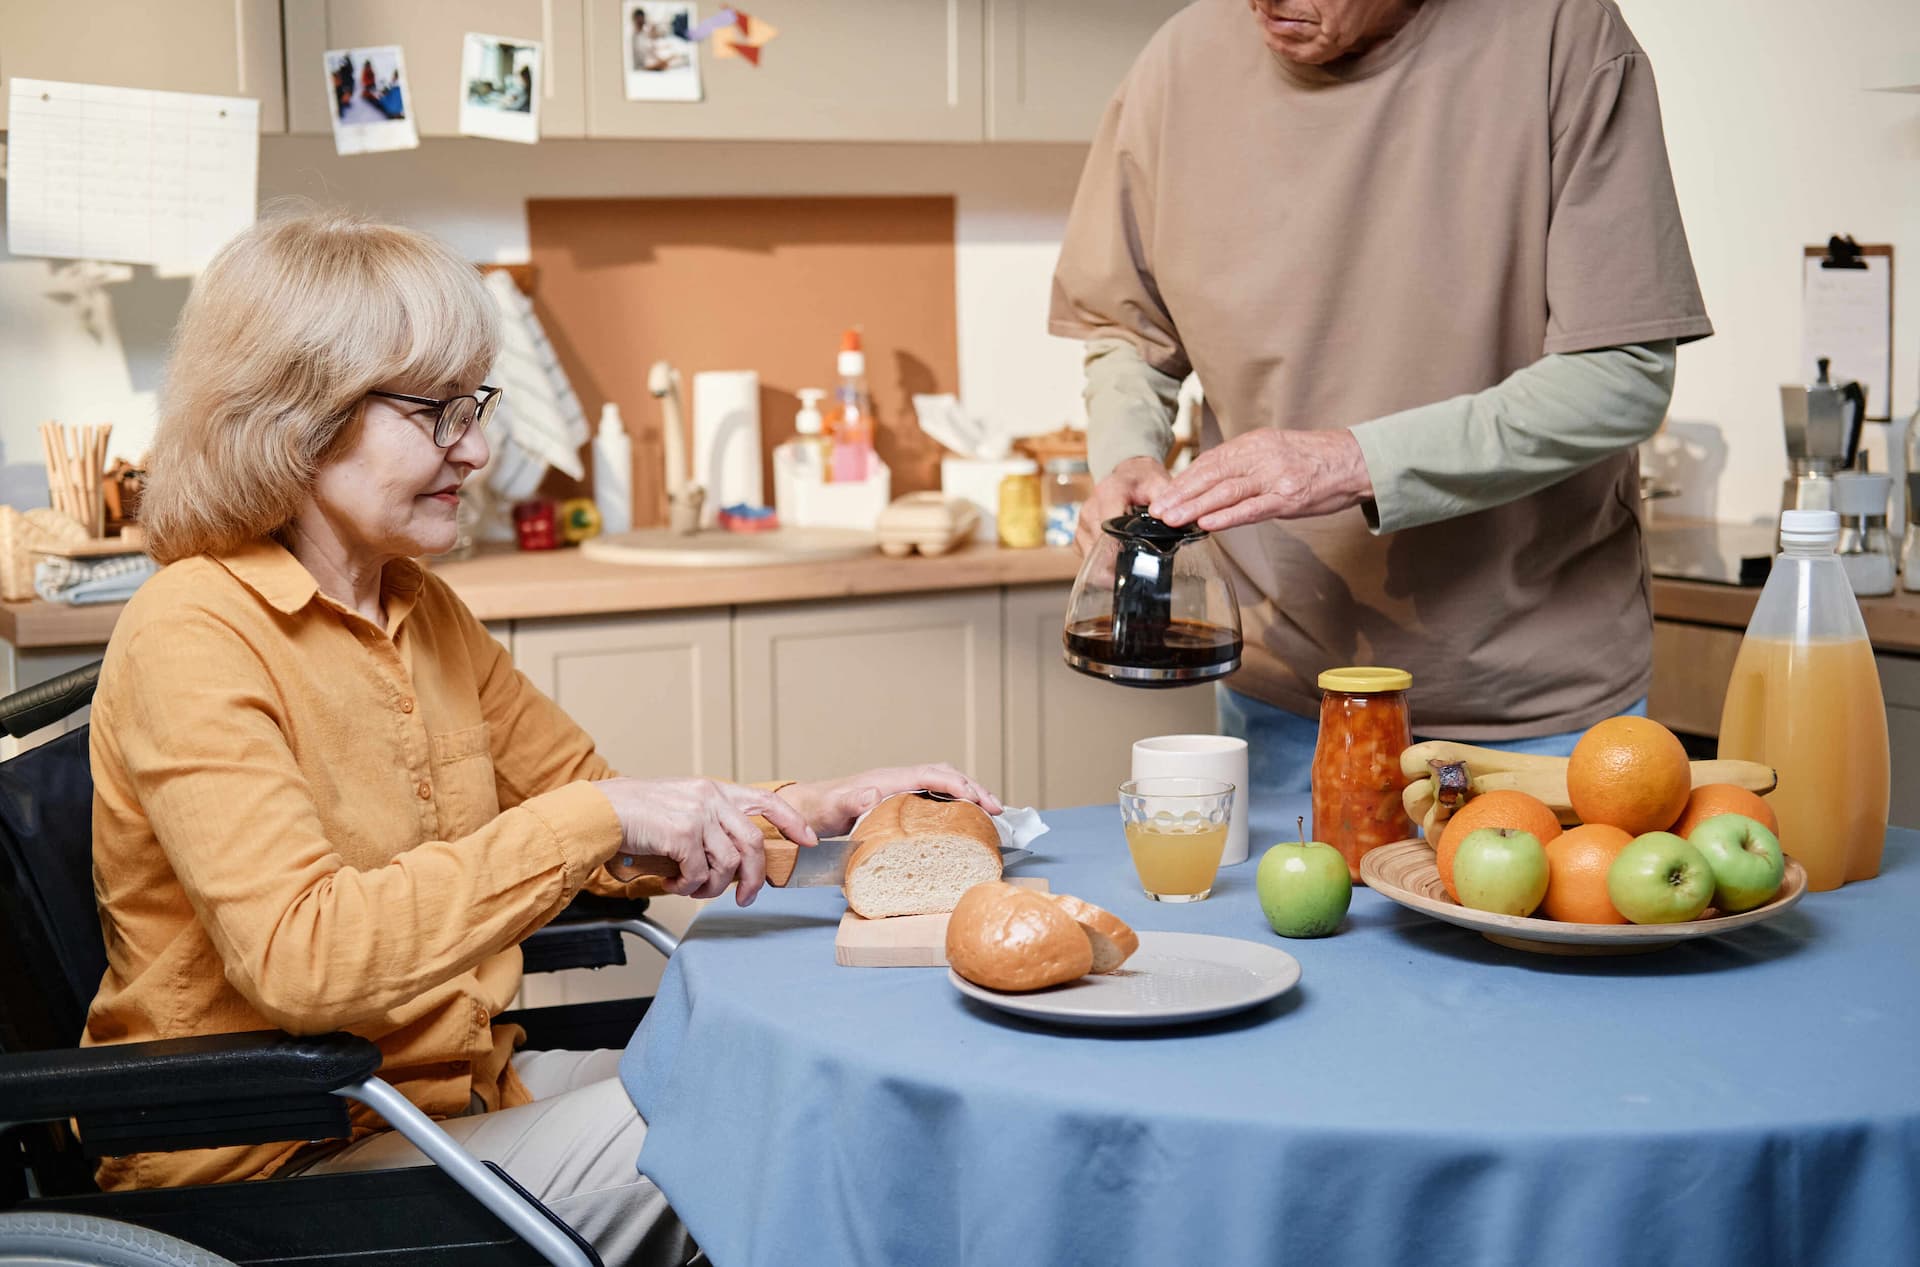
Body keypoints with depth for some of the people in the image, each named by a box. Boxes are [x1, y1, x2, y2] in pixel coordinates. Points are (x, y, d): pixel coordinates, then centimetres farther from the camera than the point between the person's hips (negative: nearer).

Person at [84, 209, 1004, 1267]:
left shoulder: (419, 610, 10)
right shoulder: (191, 637, -17)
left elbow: (609, 839, 15)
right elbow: (298, 956, -31)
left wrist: (823, 806, 0)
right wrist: (598, 818, -33)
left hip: (454, 1090, 8)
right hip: (279, 1168, -8)